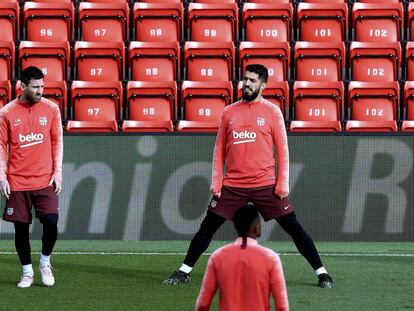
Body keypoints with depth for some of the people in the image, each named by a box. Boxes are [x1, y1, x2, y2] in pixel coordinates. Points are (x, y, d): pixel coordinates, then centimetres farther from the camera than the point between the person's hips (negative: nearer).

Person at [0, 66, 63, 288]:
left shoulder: (51, 109, 1)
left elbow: (57, 141, 7)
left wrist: (57, 172, 1)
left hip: (45, 180, 0)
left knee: (51, 222, -11)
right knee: (21, 228, 4)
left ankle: (45, 263, 14)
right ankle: (27, 272, 20)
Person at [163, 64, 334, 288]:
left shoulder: (272, 111, 0)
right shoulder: (229, 112, 8)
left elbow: (282, 149, 0)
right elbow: (220, 150, 12)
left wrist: (283, 183, -6)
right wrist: (216, 182, 5)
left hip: (266, 185, -2)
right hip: (232, 185, 2)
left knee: (293, 227, -3)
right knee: (207, 228, 6)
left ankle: (321, 273, 4)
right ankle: (183, 272, 18)